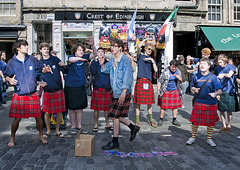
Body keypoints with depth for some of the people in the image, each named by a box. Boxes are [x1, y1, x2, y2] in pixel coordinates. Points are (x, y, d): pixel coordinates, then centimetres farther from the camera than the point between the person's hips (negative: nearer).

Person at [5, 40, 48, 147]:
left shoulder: (32, 59, 5)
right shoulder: (11, 62, 1)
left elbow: (38, 71, 21)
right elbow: (7, 76, 9)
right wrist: (10, 80, -11)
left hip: (33, 94, 2)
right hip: (19, 95, -1)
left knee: (38, 116, 5)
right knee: (17, 118, 2)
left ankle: (41, 136, 26)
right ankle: (12, 138, 23)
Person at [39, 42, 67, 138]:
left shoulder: (55, 59, 3)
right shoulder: (40, 63, 7)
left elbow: (64, 71, 5)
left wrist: (63, 66, -14)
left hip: (58, 90, 0)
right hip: (47, 90, 0)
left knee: (59, 112, 4)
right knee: (47, 112, 1)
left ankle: (57, 130, 19)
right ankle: (48, 131, 19)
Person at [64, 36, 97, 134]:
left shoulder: (84, 57, 2)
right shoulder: (71, 57, -10)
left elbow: (95, 54, -7)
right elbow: (71, 60, -34)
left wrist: (92, 45, -25)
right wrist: (79, 59, -56)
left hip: (81, 86, 4)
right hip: (70, 87, -4)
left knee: (80, 108, 9)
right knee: (72, 108, 6)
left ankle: (79, 126, 22)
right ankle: (73, 126, 20)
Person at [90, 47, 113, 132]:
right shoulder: (95, 62, 5)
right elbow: (93, 72, -10)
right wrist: (95, 62, -14)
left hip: (107, 88, 1)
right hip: (97, 88, -1)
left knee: (107, 107, 7)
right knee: (96, 107, 2)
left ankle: (107, 124, 20)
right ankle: (96, 124, 12)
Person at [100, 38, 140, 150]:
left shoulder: (125, 60, -13)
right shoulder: (112, 60, 12)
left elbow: (128, 77, -18)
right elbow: (106, 69, 29)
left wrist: (123, 92, -24)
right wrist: (102, 64, 7)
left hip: (123, 93, -8)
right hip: (115, 93, 8)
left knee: (115, 116, -5)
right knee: (116, 115, 11)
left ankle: (115, 142, 6)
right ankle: (133, 128, 29)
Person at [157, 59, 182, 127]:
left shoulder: (178, 71, 4)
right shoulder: (165, 72, -12)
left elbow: (181, 81, 15)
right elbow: (159, 81, -11)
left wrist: (180, 79, -8)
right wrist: (158, 88, -21)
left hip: (175, 91, 5)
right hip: (165, 91, -4)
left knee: (175, 106, 8)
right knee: (163, 106, 2)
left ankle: (174, 120, 22)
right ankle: (161, 119, 18)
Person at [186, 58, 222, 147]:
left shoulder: (213, 77, -6)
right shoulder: (196, 76, 0)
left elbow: (220, 90, -7)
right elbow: (192, 86, 16)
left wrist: (215, 93, -28)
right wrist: (195, 89, -7)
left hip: (211, 103, -1)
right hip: (199, 102, 1)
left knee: (211, 122, 11)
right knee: (195, 121, 6)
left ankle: (209, 139, 29)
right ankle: (193, 138, 25)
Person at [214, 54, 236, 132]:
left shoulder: (231, 67, -2)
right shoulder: (217, 68, 9)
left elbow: (229, 75, -21)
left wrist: (224, 74, -43)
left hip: (229, 91, -3)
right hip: (220, 91, 3)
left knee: (229, 110, 0)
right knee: (221, 110, 5)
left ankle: (229, 126, 13)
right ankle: (224, 126, 17)